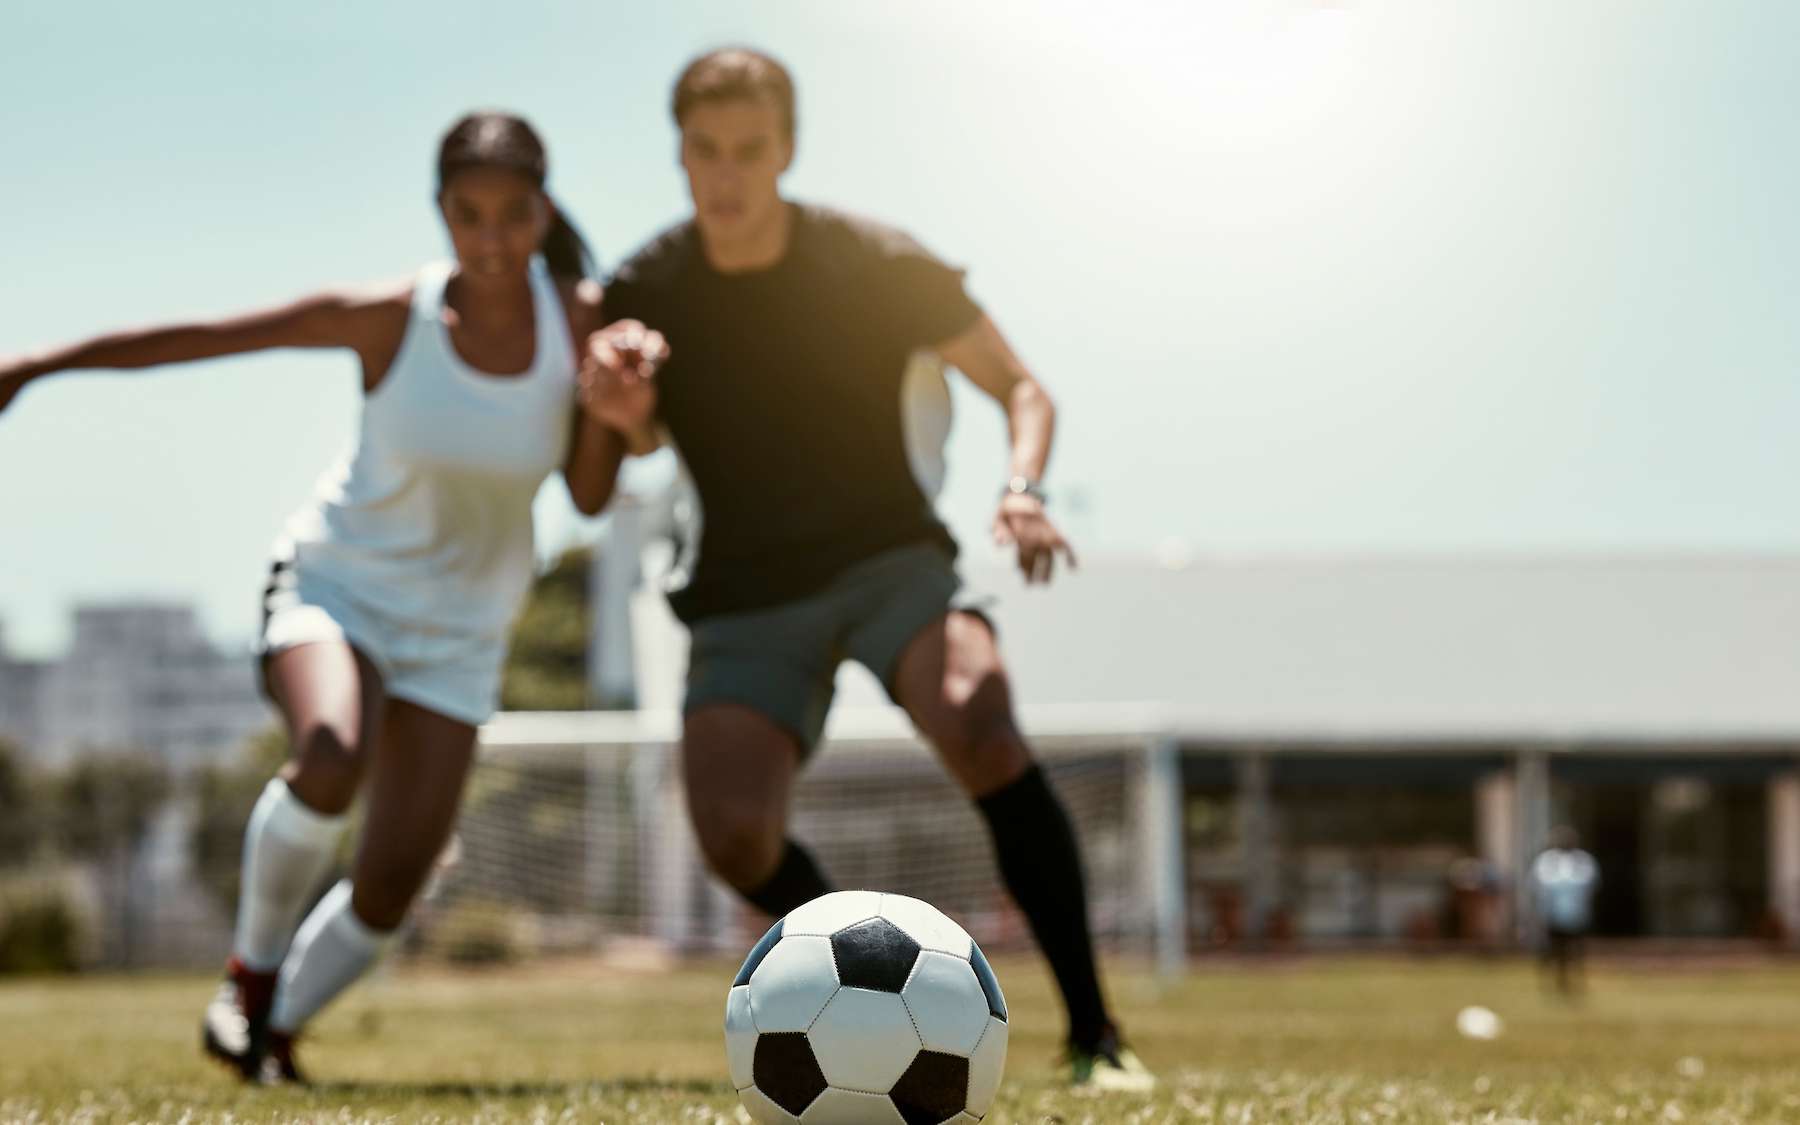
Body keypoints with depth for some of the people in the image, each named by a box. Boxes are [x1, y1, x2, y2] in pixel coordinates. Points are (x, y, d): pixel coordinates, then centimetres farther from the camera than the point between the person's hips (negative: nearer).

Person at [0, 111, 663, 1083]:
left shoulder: (576, 318, -9)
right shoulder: (391, 318, -17)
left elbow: (591, 495, -5)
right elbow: (198, 338, -11)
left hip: (457, 630, 3)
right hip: (336, 583, -3)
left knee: (392, 885, -6)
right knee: (333, 757, -34)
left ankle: (276, 1028, 20)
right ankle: (252, 967, -9)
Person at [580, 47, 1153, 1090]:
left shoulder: (879, 265, -9)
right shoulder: (643, 294, -4)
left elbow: (1022, 388, 0)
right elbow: (641, 440, 10)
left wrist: (1023, 489, -21)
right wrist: (620, 414, -15)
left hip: (891, 558, -2)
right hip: (747, 597, 2)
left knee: (982, 731, -32)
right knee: (734, 834, -21)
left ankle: (1094, 1032, -25)